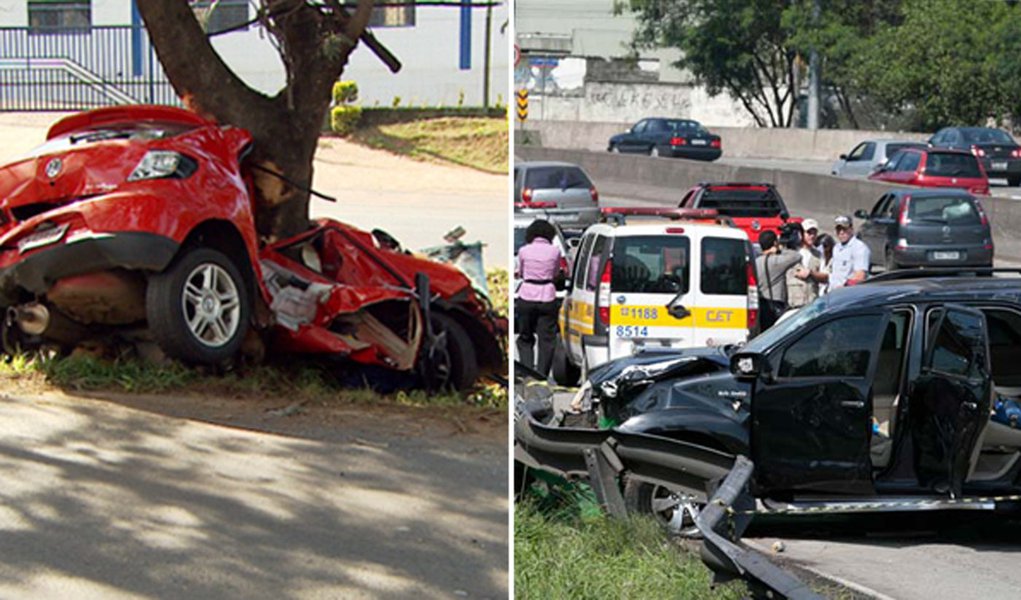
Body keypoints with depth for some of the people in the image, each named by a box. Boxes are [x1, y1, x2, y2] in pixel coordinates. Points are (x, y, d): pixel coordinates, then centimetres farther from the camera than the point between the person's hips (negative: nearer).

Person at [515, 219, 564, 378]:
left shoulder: (524, 250, -3)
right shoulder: (555, 251, -3)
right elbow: (555, 274, 9)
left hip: (526, 296, 0)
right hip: (547, 297, 0)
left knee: (525, 338, 13)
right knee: (546, 340, 8)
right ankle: (541, 375, 7)